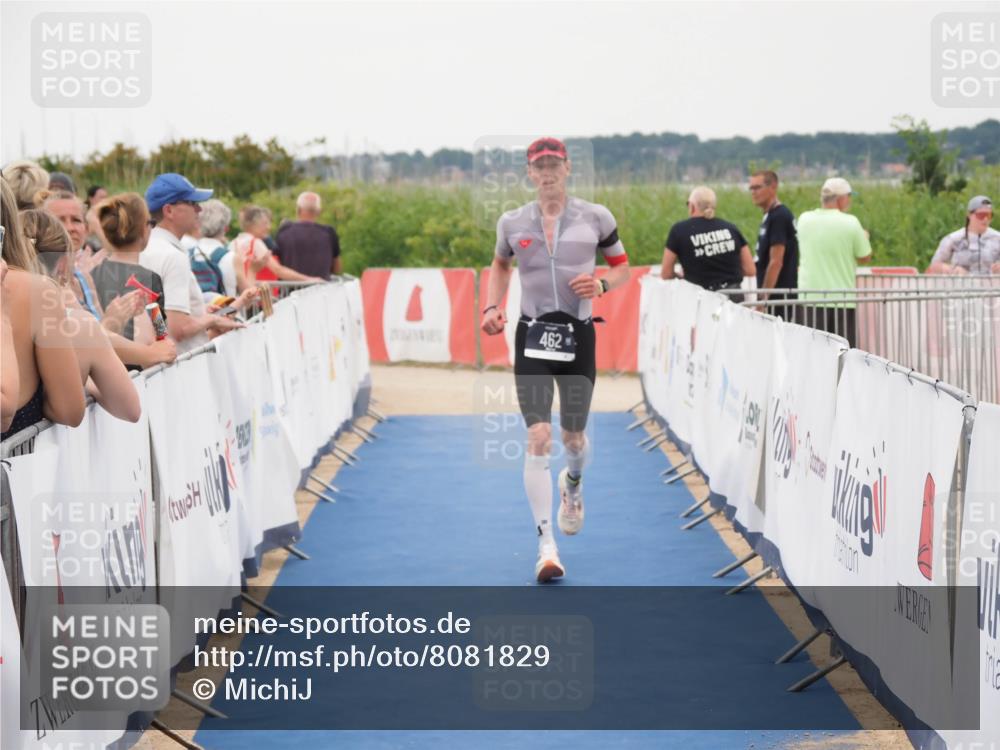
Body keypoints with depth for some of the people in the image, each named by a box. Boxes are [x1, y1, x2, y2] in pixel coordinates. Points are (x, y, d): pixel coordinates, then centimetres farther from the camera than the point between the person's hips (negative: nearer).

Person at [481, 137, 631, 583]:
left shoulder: (595, 218, 0)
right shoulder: (512, 223, 4)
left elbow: (621, 266, 11)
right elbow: (500, 265, 22)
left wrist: (602, 284, -10)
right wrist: (491, 307, 6)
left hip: (578, 336, 0)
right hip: (532, 336, 0)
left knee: (573, 436, 8)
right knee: (537, 437, -12)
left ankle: (573, 484, 48)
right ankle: (546, 547, -10)